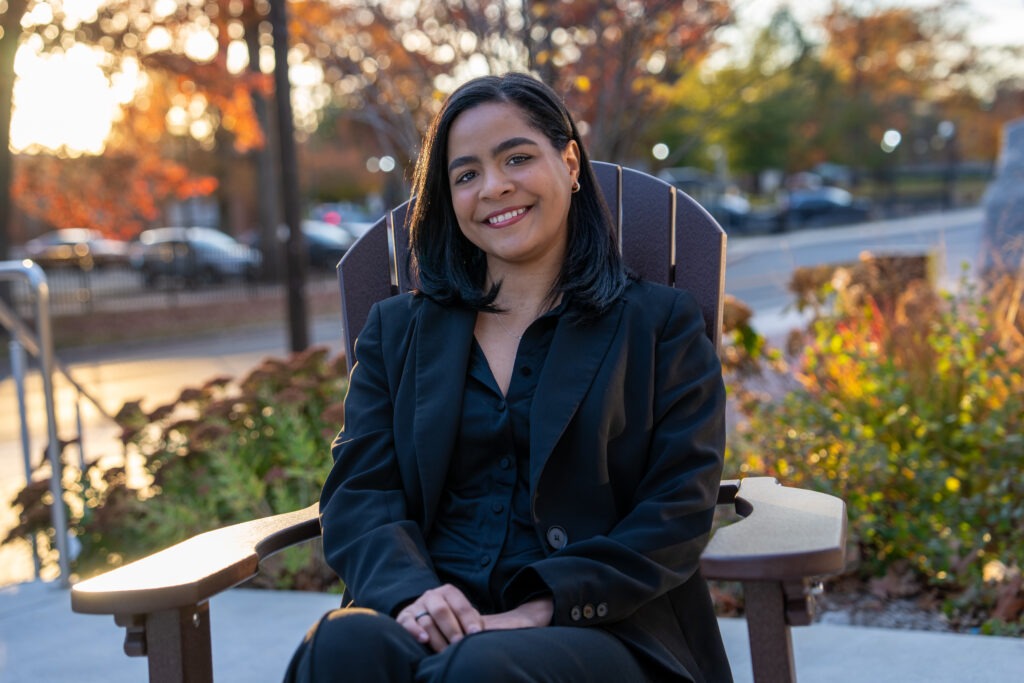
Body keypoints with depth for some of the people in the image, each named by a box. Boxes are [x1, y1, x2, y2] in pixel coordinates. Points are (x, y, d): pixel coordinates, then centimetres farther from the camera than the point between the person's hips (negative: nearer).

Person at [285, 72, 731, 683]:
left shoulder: (660, 323, 11)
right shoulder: (396, 330, 20)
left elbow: (679, 511, 1)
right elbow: (359, 492, 9)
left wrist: (546, 606, -14)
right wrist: (413, 589, -15)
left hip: (602, 627, -3)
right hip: (435, 624, 3)